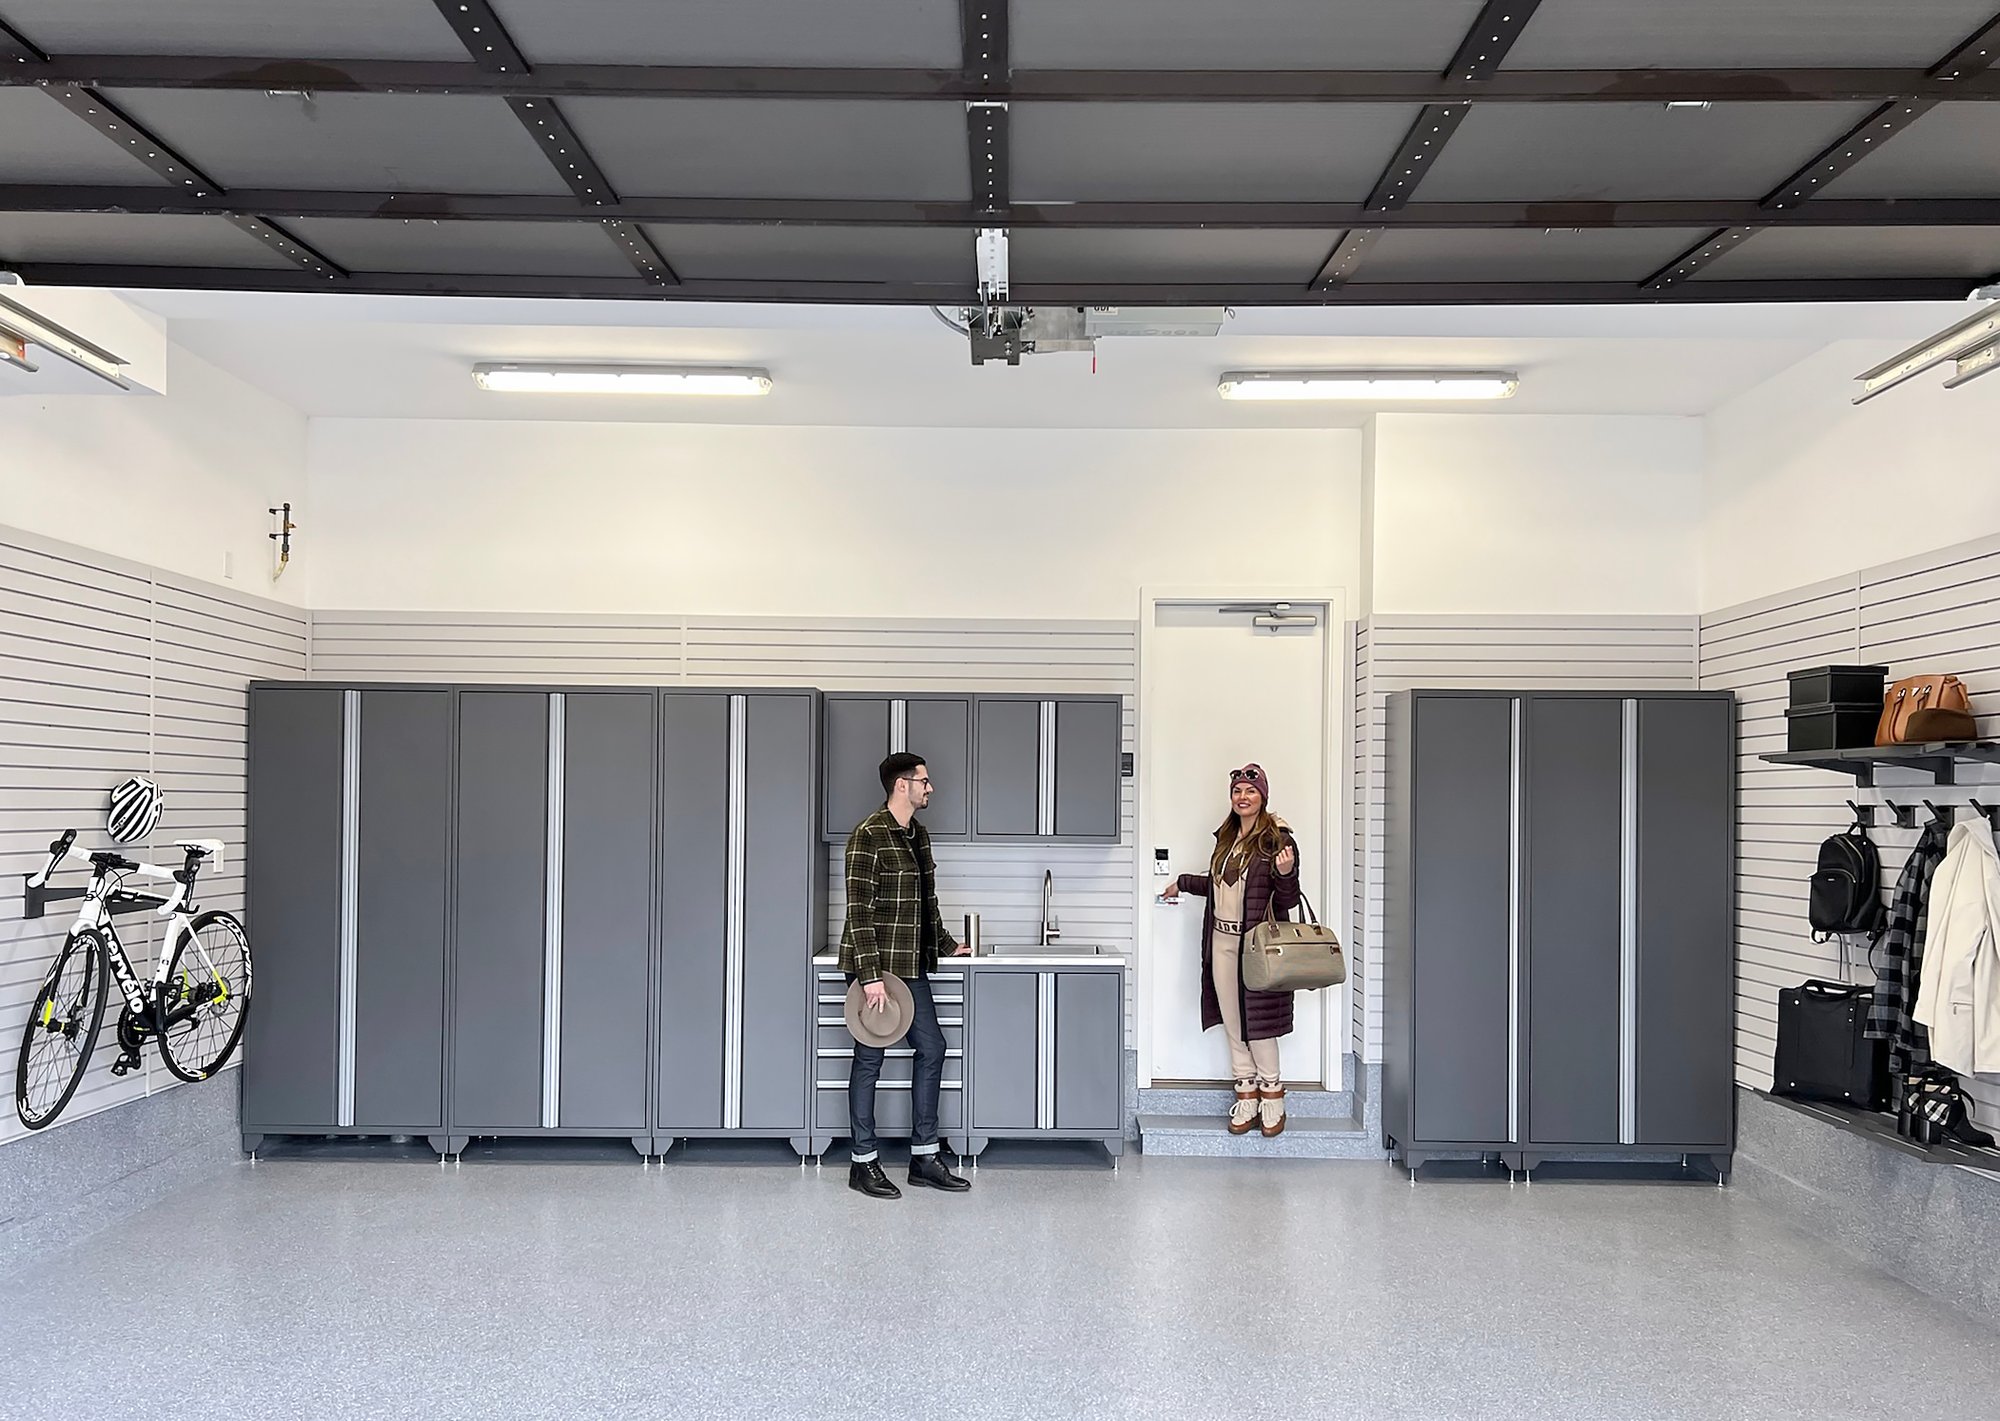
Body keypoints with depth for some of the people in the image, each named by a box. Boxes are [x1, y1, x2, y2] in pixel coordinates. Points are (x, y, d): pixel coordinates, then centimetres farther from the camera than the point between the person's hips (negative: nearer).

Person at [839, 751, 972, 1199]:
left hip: (912, 966, 9)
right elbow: (859, 910, -18)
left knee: (932, 1048, 8)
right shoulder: (869, 835, -14)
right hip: (875, 966, -9)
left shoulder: (919, 834, 13)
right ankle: (863, 1163, 12)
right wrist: (871, 976, -22)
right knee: (870, 1059, 0)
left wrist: (944, 945, 30)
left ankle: (924, 1157, 18)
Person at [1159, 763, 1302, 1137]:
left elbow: (1288, 902, -9)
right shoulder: (1227, 837, 11)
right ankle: (1246, 1095, 18)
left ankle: (1272, 1096, 14)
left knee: (1256, 1022, -1)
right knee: (1232, 1022, 8)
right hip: (1221, 941, 6)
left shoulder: (1276, 840, -8)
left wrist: (1285, 874, -28)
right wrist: (1183, 883, 36)